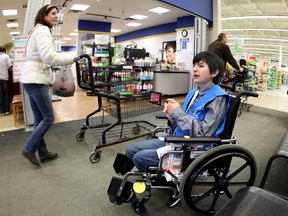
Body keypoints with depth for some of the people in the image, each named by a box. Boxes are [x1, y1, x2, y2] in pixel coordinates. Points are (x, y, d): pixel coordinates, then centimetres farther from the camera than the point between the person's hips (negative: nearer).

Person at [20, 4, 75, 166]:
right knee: (48, 118, -5)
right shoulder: (43, 30, -9)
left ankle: (42, 153, 18)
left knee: (40, 119, 10)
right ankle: (30, 149, 6)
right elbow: (49, 57, -22)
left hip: (33, 79, 10)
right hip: (36, 80, -10)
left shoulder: (37, 30, 24)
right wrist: (72, 58, -18)